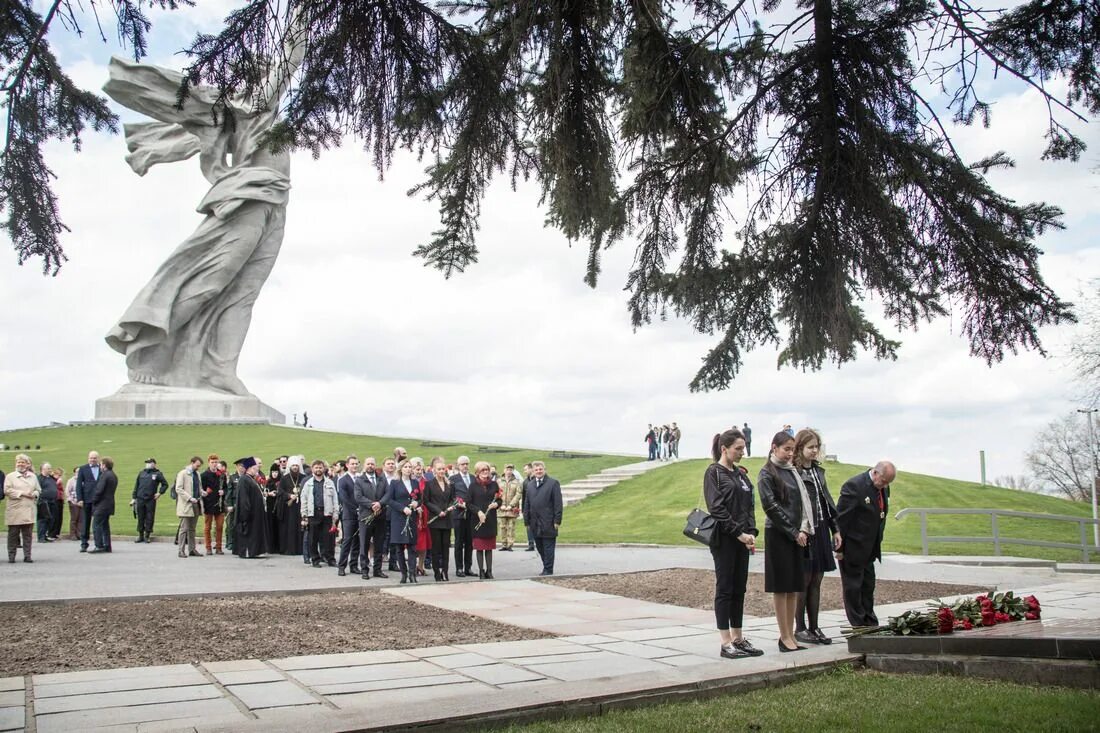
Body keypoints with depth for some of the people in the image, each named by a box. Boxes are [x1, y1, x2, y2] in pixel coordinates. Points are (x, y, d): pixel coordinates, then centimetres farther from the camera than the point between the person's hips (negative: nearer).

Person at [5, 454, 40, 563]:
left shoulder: (33, 476, 15)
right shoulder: (10, 476, 5)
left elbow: (38, 490, 16)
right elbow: (7, 490, -7)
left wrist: (34, 494, -6)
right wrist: (22, 493, -12)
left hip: (29, 510, 2)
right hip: (14, 510, -2)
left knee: (27, 534, 1)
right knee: (13, 534, 1)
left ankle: (27, 556, 4)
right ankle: (11, 556, 9)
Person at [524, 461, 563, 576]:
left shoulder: (553, 483, -1)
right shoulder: (530, 485, 15)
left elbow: (558, 504, -5)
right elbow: (527, 504, 15)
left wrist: (557, 521, -10)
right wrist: (527, 521, 10)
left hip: (548, 523, -5)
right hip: (535, 524, 5)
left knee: (548, 548, -1)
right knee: (540, 547, 8)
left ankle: (548, 570, 5)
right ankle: (546, 568, 18)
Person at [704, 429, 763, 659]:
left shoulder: (741, 474, 15)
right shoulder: (713, 472, -7)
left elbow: (749, 506, 15)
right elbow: (716, 508, -14)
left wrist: (751, 532, -1)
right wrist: (739, 533, -16)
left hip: (742, 539, 7)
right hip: (724, 539, -7)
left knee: (739, 589, 10)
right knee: (725, 589, -2)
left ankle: (738, 638, 17)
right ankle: (725, 643, 1)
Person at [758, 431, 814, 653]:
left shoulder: (793, 471, 14)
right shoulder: (767, 473, -6)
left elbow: (803, 501, 12)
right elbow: (770, 506, -12)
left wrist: (803, 529, -3)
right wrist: (794, 532, -11)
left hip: (796, 535, 7)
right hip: (778, 534, -7)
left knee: (794, 587, 8)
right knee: (781, 586, -2)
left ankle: (790, 635, 14)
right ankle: (785, 638, 2)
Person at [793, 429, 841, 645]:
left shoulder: (818, 471, 16)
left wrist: (835, 529, 16)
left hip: (820, 531, 8)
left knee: (816, 581, 10)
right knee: (803, 580, -2)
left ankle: (814, 628, 16)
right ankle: (800, 629, 7)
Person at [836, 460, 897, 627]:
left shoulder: (883, 488, 4)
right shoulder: (854, 486, -20)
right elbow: (841, 518, -19)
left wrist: (878, 543, 14)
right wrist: (839, 548, -17)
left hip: (870, 549, 8)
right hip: (852, 549, -8)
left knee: (868, 587, 14)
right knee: (853, 587, 3)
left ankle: (870, 624, 23)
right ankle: (858, 626, 10)